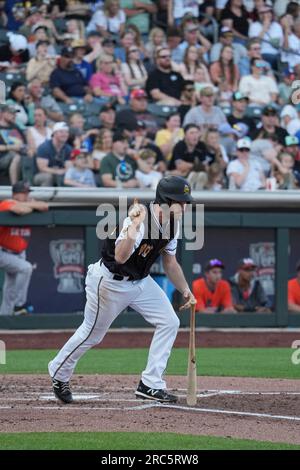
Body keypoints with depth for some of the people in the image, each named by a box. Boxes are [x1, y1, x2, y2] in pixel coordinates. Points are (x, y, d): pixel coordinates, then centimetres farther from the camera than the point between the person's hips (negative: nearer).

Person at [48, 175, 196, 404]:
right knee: (92, 333, 6)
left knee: (169, 322, -3)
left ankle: (150, 385, 2)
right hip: (110, 281, -8)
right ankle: (59, 374, 31)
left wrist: (185, 289, 3)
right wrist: (133, 229, -61)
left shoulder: (172, 223, -5)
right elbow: (120, 257, -47)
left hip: (140, 281, 8)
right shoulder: (139, 220, -32)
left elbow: (170, 263, 10)